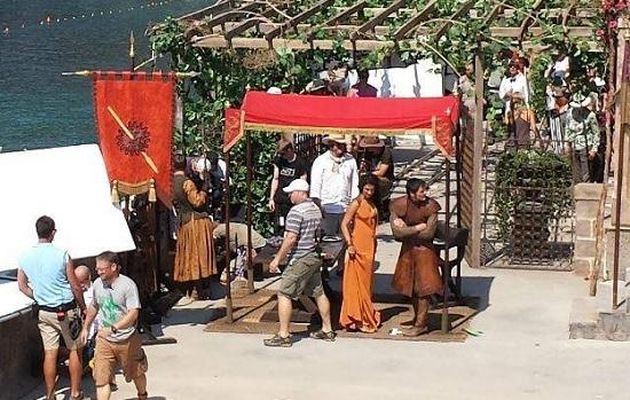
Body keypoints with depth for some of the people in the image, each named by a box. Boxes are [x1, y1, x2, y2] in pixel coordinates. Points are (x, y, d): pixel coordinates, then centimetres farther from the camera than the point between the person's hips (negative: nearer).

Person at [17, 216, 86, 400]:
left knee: (50, 353, 10)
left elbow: (22, 286, 9)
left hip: (43, 311, 4)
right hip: (66, 310, -4)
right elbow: (75, 286, -10)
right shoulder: (62, 255, -16)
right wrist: (83, 307, 3)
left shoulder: (25, 256, -2)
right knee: (75, 350, 10)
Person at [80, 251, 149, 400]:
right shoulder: (97, 284, 0)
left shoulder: (128, 285, -18)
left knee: (136, 373, 18)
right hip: (104, 340, 3)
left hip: (127, 340, -3)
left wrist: (113, 328, -36)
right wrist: (86, 327, 22)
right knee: (101, 378, -6)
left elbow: (133, 314, -25)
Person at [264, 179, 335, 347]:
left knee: (284, 295, -4)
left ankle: (283, 335, -5)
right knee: (319, 293, 16)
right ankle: (327, 330, 24)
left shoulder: (296, 211, -17)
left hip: (300, 260, -9)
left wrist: (277, 259, -16)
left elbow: (291, 239, -22)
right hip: (315, 257, 9)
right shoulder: (315, 209, 11)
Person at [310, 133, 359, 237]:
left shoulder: (351, 161, 13)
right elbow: (315, 185, 1)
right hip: (327, 209, -3)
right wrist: (317, 203, -7)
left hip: (346, 209, 3)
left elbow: (355, 184, 15)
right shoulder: (321, 161, 3)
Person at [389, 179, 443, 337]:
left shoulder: (430, 206, -18)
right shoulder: (399, 205, -14)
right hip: (407, 249, 3)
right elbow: (396, 233, -20)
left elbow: (429, 234, -21)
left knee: (422, 287, -1)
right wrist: (418, 227, -20)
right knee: (411, 286, 13)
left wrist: (406, 229, -17)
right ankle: (419, 317, 29)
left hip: (424, 249, -3)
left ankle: (420, 324, 6)